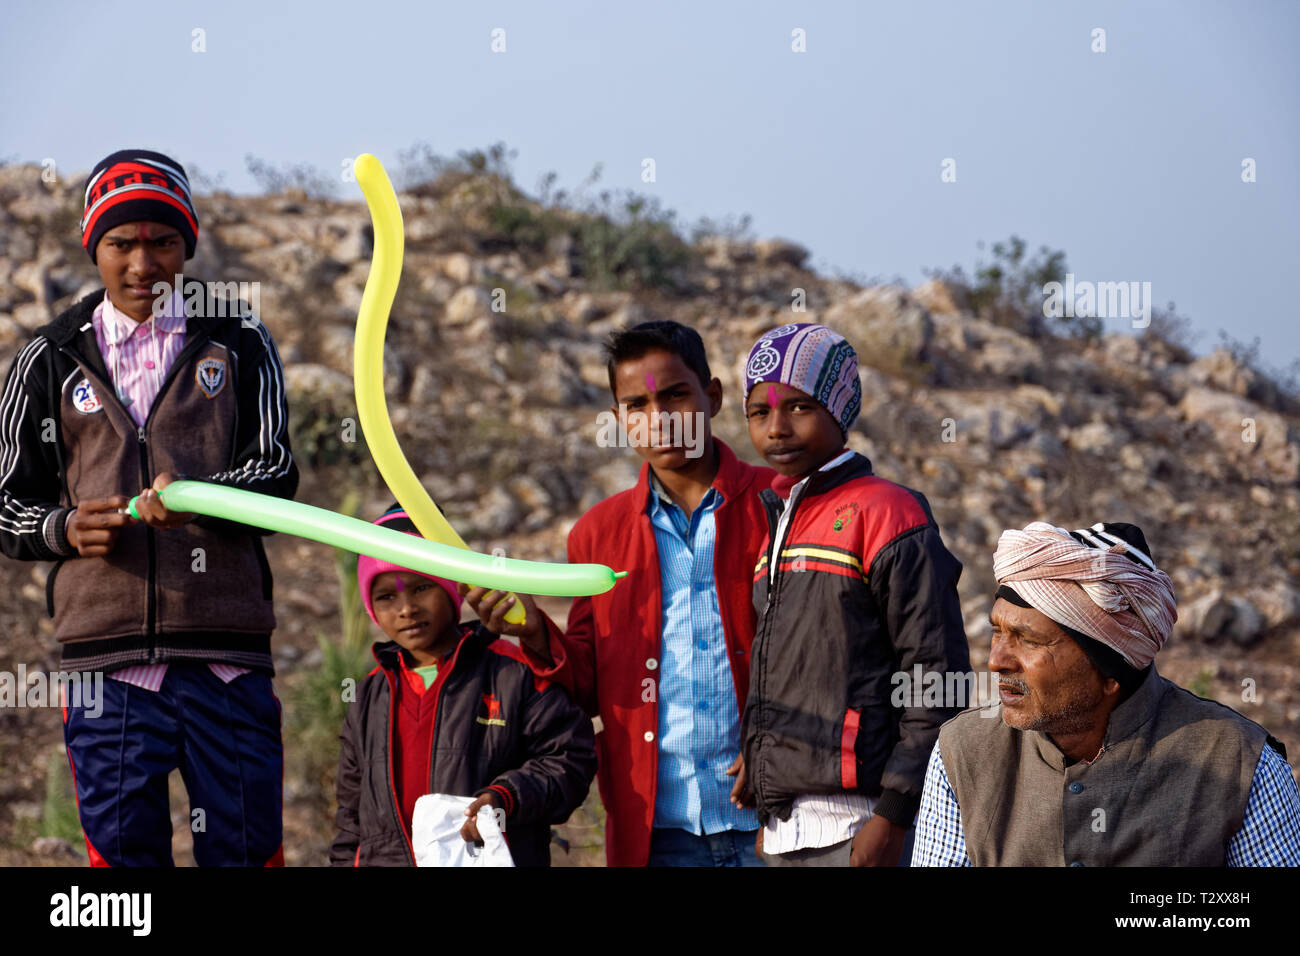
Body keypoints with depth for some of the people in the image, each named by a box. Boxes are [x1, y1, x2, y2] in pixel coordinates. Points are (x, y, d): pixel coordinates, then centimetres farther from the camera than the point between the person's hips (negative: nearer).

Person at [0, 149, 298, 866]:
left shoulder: (239, 343, 12)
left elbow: (277, 471, 4)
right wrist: (65, 529, -7)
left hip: (226, 648, 0)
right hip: (106, 651, 0)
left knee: (245, 847, -3)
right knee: (123, 850, -1)